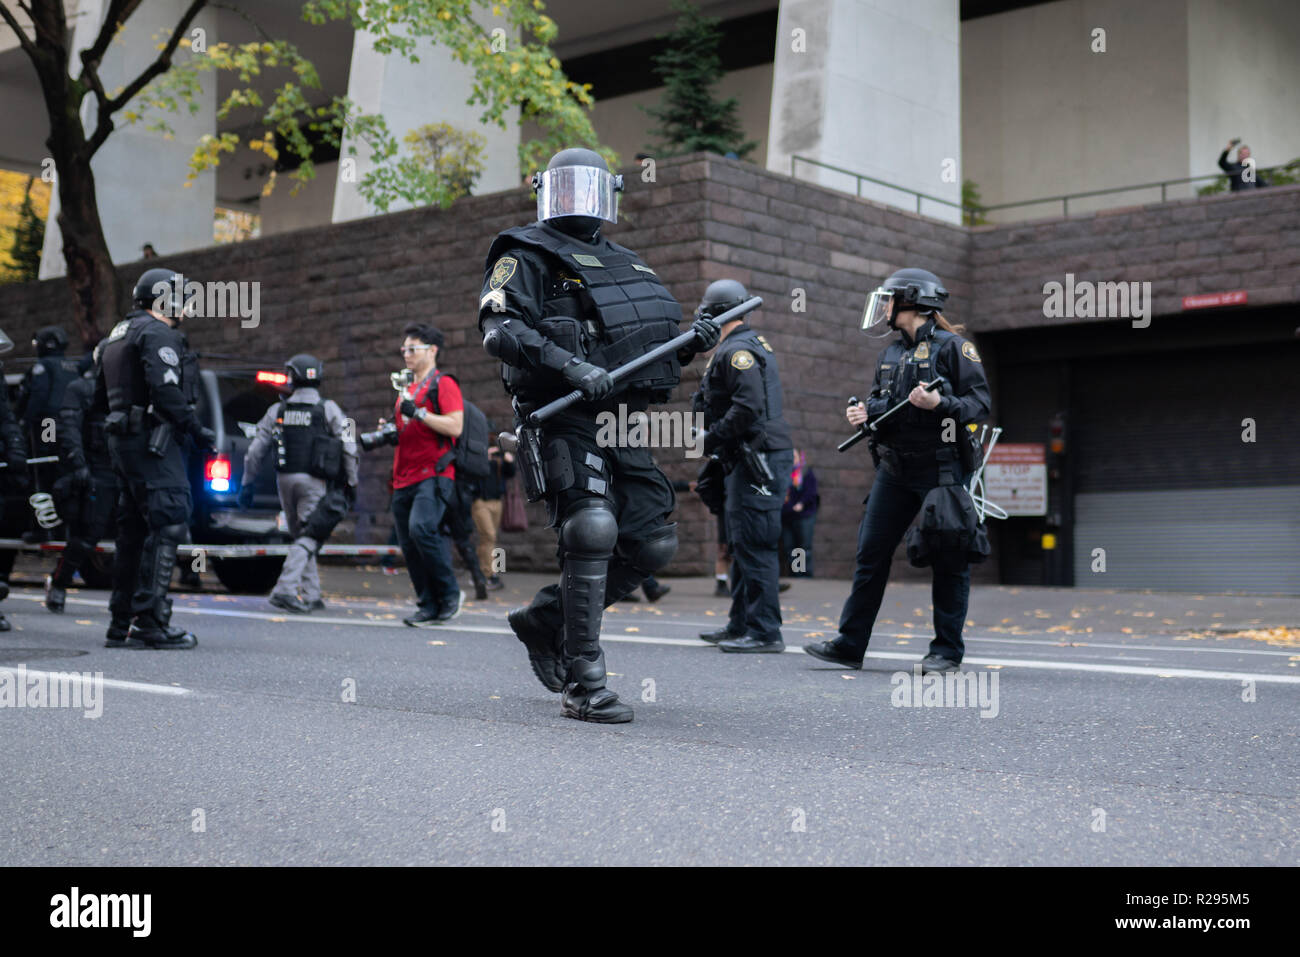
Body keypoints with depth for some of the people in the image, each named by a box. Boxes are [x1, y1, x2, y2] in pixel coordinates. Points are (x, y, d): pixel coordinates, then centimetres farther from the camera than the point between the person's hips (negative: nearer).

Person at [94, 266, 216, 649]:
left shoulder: (116, 335, 22)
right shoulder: (157, 334, -8)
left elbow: (99, 401, 24)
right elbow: (165, 391, -21)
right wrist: (197, 430, -15)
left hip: (121, 441, 10)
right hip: (151, 441, -10)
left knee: (134, 529, 12)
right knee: (168, 523, -10)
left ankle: (121, 623, 15)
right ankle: (151, 620, -15)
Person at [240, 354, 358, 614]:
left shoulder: (277, 411, 6)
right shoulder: (329, 410, -1)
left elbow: (256, 450, 5)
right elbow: (349, 449, -4)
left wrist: (246, 484, 12)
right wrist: (352, 483, 4)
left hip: (285, 480, 4)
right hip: (315, 482, -4)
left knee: (302, 536, 15)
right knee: (308, 538, -4)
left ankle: (310, 595, 16)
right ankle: (285, 589, -20)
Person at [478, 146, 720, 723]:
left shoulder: (620, 264, 24)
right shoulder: (526, 256, 2)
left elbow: (638, 348, 30)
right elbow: (500, 330, -14)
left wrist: (690, 344, 9)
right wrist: (570, 366, -27)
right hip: (565, 420, -7)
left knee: (652, 543, 3)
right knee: (592, 531, -20)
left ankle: (544, 620, 21)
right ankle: (583, 687, -15)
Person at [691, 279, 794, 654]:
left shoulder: (737, 350, -12)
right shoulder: (755, 343, 20)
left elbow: (748, 406, -24)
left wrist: (711, 439, -15)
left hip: (758, 458, -11)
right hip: (753, 458, 11)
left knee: (755, 546, -10)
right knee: (742, 544, 16)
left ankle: (764, 633, -10)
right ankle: (741, 626, 24)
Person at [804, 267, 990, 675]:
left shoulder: (953, 346, -5)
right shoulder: (890, 353, 16)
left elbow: (980, 401, -10)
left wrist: (939, 404, -25)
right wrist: (864, 411, 0)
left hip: (942, 469, -7)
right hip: (895, 470, 7)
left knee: (948, 561, 0)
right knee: (870, 554, 6)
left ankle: (947, 651, 8)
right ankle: (850, 644, 11)